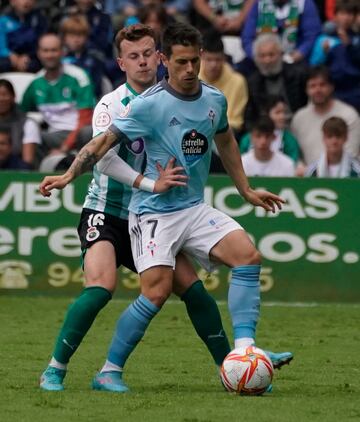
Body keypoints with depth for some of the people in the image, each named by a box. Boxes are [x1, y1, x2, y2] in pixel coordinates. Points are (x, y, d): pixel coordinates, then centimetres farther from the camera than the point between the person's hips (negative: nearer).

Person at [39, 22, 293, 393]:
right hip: (153, 212, -6)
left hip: (195, 209, 6)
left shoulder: (214, 100, 6)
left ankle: (244, 350, -14)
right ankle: (109, 372, -5)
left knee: (248, 256, -13)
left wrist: (247, 191, 30)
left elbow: (225, 141, 25)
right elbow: (105, 141, -13)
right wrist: (68, 176, -25)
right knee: (157, 292, -17)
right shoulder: (150, 104, -13)